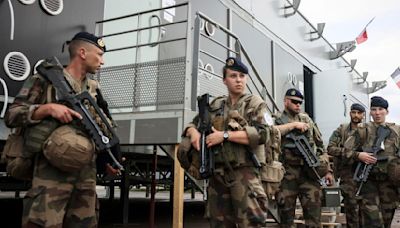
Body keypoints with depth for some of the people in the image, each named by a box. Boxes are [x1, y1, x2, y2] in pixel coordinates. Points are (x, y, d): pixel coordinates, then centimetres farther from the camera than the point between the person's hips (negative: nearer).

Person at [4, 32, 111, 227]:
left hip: (87, 175, 5)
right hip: (52, 173, -5)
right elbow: (11, 115, -4)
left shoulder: (94, 89, 17)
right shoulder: (45, 79, 2)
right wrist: (48, 108, -17)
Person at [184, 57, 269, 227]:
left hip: (244, 172, -4)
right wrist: (193, 132, -2)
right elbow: (192, 124, 23)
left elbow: (260, 134, -11)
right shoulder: (215, 105, 17)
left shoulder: (256, 104, 4)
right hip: (217, 173, 5)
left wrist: (225, 135, -15)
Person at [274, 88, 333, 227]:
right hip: (287, 173, -2)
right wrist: (293, 124, -17)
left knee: (314, 208, 0)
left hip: (309, 171, 3)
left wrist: (327, 170, 10)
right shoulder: (277, 119, 4)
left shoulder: (307, 119, 15)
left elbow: (320, 145, 16)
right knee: (286, 209, 5)